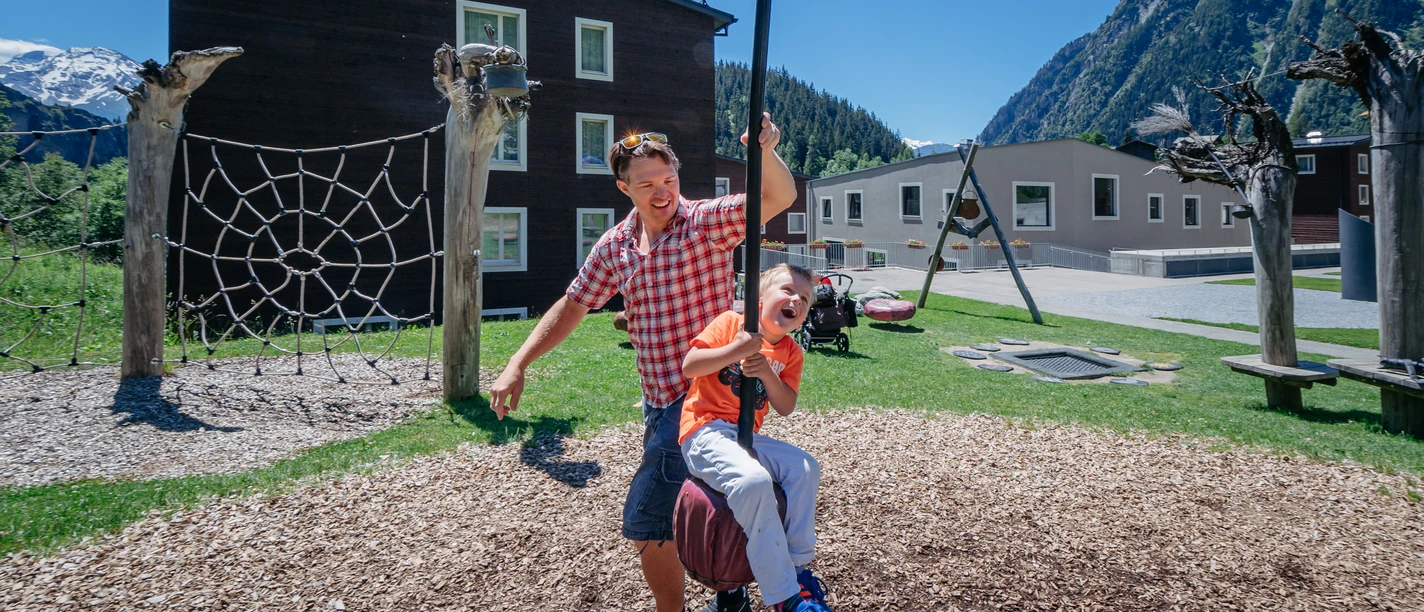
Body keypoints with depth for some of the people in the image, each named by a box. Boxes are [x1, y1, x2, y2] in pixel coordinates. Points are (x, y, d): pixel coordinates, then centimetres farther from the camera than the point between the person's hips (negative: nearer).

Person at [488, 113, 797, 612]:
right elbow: (571, 307, 9)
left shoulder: (708, 221, -11)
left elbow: (779, 199, -24)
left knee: (646, 523, -5)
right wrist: (517, 366, 3)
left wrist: (766, 152, -45)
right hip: (659, 399, 7)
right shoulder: (615, 246, 6)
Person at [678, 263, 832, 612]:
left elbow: (786, 408, 3)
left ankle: (797, 567, 4)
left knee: (805, 467, -6)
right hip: (705, 431, -7)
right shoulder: (731, 322, -5)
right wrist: (736, 350, -23)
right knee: (753, 480, -30)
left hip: (746, 437, 7)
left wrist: (768, 373, -14)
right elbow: (688, 367, -13)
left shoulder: (790, 352, 12)